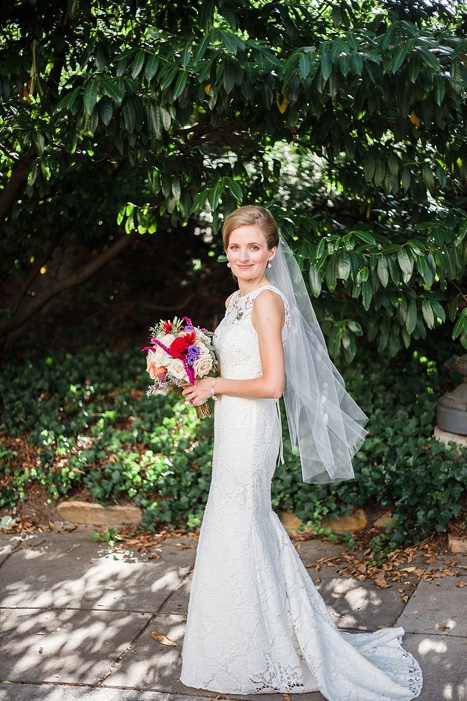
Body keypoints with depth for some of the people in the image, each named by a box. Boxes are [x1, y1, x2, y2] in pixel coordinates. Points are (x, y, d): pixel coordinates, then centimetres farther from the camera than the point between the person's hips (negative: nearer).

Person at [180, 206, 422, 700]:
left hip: (250, 430, -9)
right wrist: (199, 378, 7)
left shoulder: (267, 300, -17)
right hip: (233, 427, 9)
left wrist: (215, 386, -12)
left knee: (241, 530, 1)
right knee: (239, 525, 17)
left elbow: (271, 383, -23)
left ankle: (253, 656, 17)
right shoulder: (235, 300, 11)